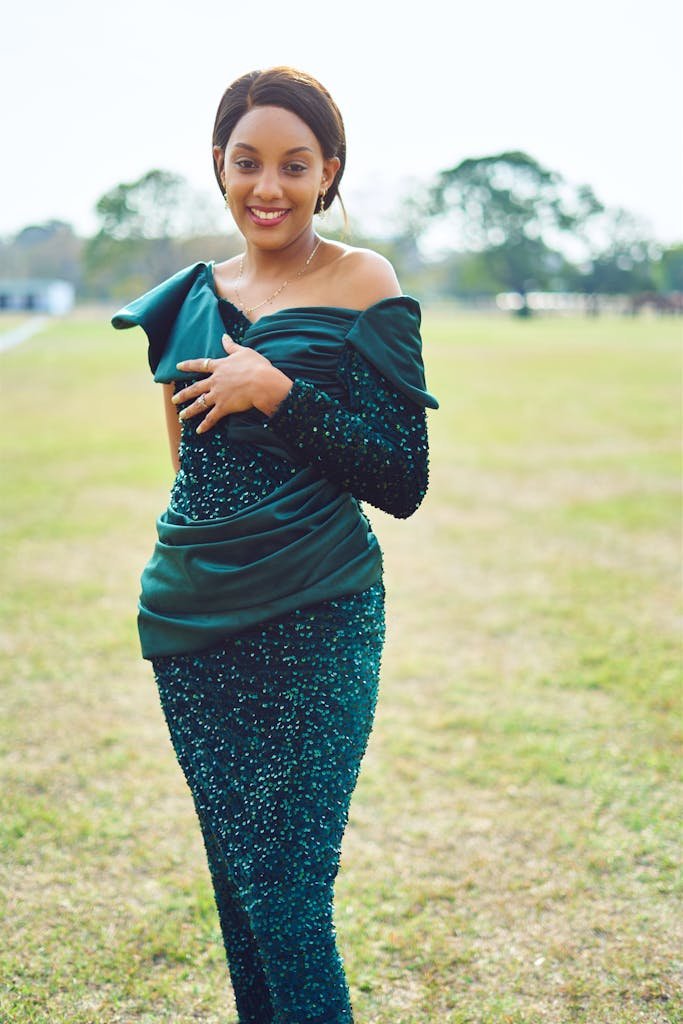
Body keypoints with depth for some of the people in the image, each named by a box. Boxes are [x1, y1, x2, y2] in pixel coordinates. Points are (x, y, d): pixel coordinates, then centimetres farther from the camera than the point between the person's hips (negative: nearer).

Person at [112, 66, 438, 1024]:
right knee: (236, 884, 14)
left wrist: (280, 393, -17)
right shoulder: (191, 297, 9)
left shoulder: (363, 285, -5)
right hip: (194, 622, 5)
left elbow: (404, 481, -10)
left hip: (316, 626, -5)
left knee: (289, 901, -3)